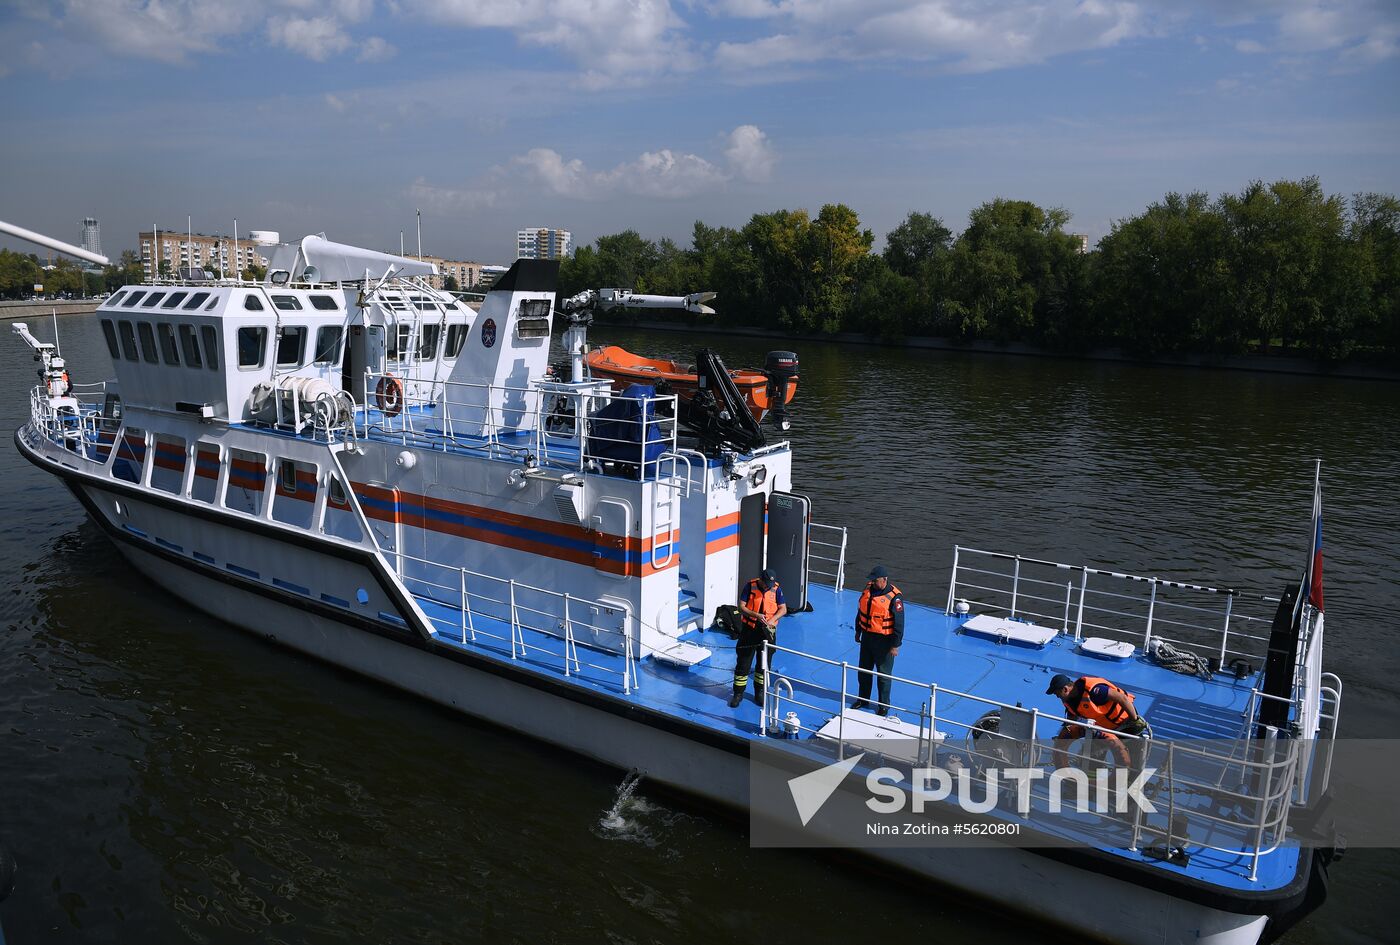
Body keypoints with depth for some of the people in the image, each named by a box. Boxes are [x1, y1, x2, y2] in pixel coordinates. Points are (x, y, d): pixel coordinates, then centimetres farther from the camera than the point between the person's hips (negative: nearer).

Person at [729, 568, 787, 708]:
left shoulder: (777, 589, -4)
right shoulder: (750, 587, -9)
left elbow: (783, 609, 0)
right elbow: (741, 607, -10)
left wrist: (773, 619, -18)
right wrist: (756, 615, -25)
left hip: (767, 631, 2)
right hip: (749, 630, -2)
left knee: (763, 664, 12)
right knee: (743, 663, 2)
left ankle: (759, 693, 28)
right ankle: (738, 694, 14)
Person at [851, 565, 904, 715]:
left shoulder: (894, 596, -20)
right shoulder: (869, 588, 1)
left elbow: (899, 623, -17)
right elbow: (860, 610, 14)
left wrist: (895, 645, -16)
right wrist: (858, 631, 18)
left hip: (884, 641, -6)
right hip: (867, 636, 7)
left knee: (884, 675, 6)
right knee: (864, 670, 18)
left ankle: (884, 705, 23)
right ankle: (863, 699, 36)